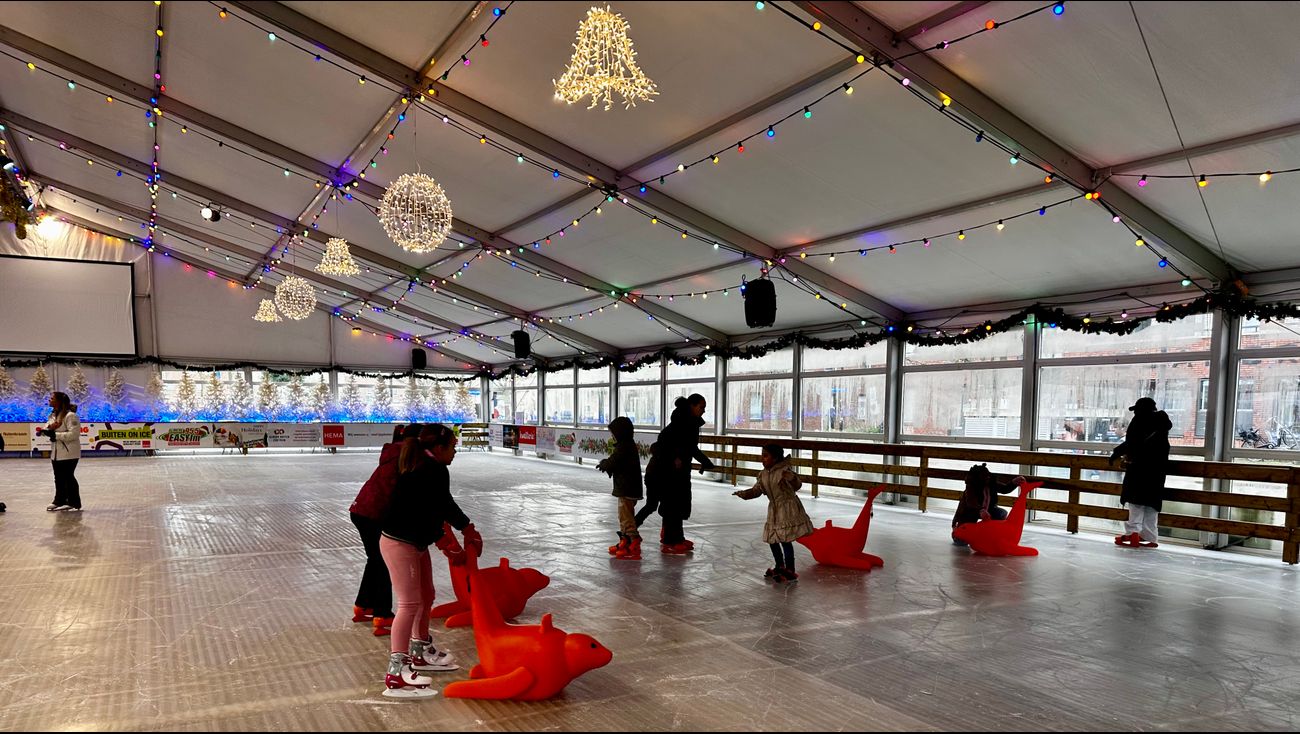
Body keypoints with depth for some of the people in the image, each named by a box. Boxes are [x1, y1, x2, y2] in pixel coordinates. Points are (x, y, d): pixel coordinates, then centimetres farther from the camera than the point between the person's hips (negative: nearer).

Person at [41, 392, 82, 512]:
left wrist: (56, 435, -22)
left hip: (69, 453, -9)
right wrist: (46, 431, -11)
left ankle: (74, 503, 5)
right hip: (56, 452, 9)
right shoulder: (52, 415, 13)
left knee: (68, 477, -3)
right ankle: (59, 501, 31)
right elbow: (47, 428, 12)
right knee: (59, 478, 18)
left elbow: (74, 433, -23)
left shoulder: (70, 415, -17)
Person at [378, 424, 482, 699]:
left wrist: (469, 531, 10)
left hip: (415, 542, 10)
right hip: (399, 543, -10)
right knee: (410, 604, -10)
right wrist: (450, 547, -11)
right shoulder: (427, 472, -24)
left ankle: (420, 652, 36)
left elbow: (445, 505, 13)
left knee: (426, 597, 19)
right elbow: (427, 516, -24)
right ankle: (396, 673, -7)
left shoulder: (433, 470, 7)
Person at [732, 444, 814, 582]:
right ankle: (780, 567, 32)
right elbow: (756, 490, 6)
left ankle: (790, 571, 6)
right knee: (771, 539, 13)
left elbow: (797, 486, -19)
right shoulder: (763, 474, 4)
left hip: (788, 509, -8)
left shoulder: (784, 471, -17)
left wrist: (792, 479, -40)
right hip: (774, 510, 8)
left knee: (785, 541, -7)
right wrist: (743, 494, -10)